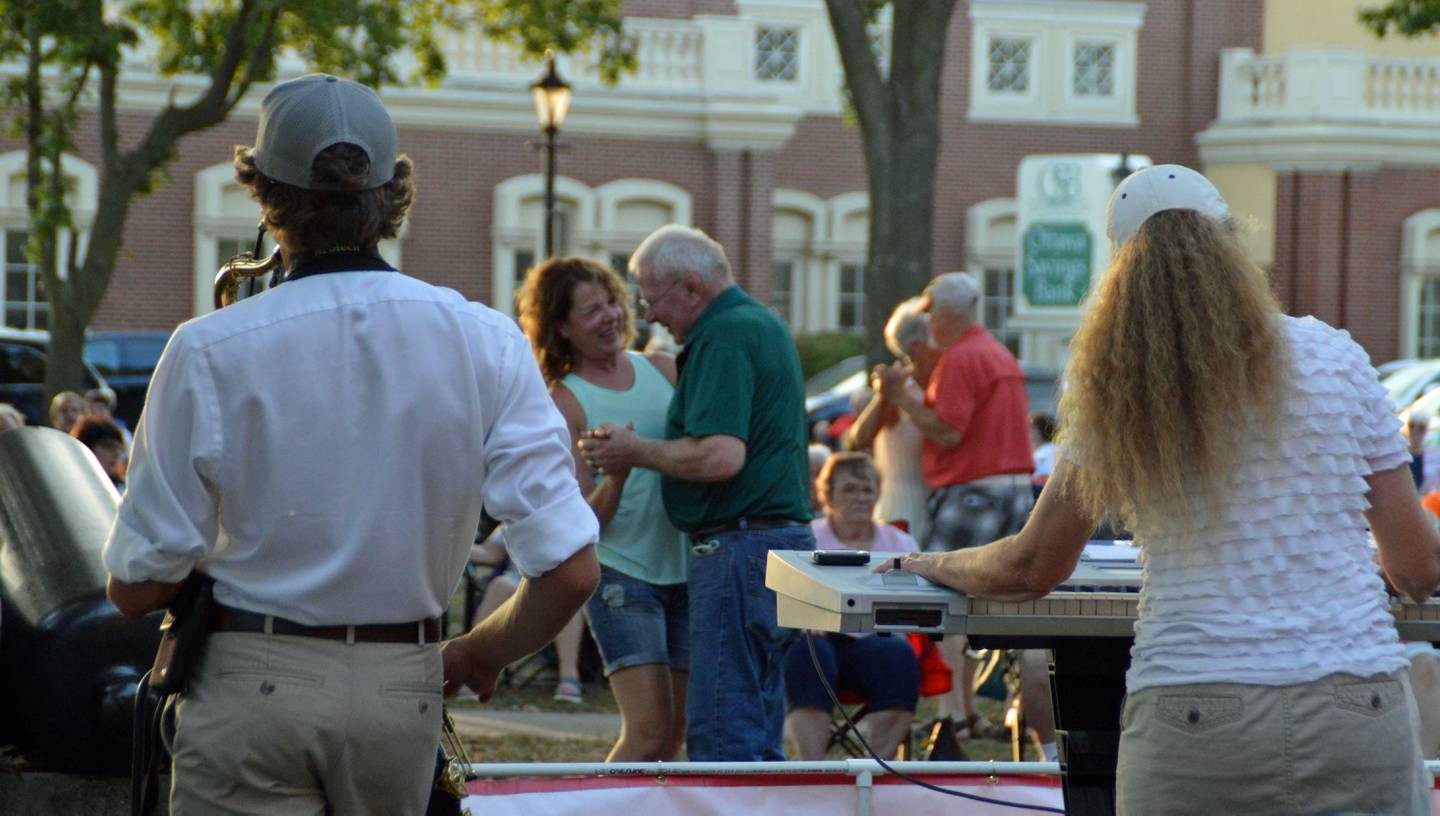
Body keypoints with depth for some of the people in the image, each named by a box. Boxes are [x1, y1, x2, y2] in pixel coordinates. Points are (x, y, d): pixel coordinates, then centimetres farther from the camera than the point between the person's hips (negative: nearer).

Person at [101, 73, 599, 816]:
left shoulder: (210, 351, -9)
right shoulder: (485, 344, -4)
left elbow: (138, 589, -6)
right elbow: (570, 571, -7)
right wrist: (479, 654, 11)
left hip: (250, 692, -2)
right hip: (404, 693, 3)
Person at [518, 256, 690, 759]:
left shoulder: (663, 370, 9)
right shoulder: (564, 403, -6)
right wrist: (616, 476, -28)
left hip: (687, 571, 6)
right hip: (623, 577, -6)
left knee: (673, 737, 6)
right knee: (648, 732, -16)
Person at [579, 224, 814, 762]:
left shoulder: (725, 337, -13)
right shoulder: (760, 324, 20)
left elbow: (720, 456, -24)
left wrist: (636, 452, -9)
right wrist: (635, 446, 19)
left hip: (741, 548, -11)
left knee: (721, 736, -10)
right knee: (758, 735, 12)